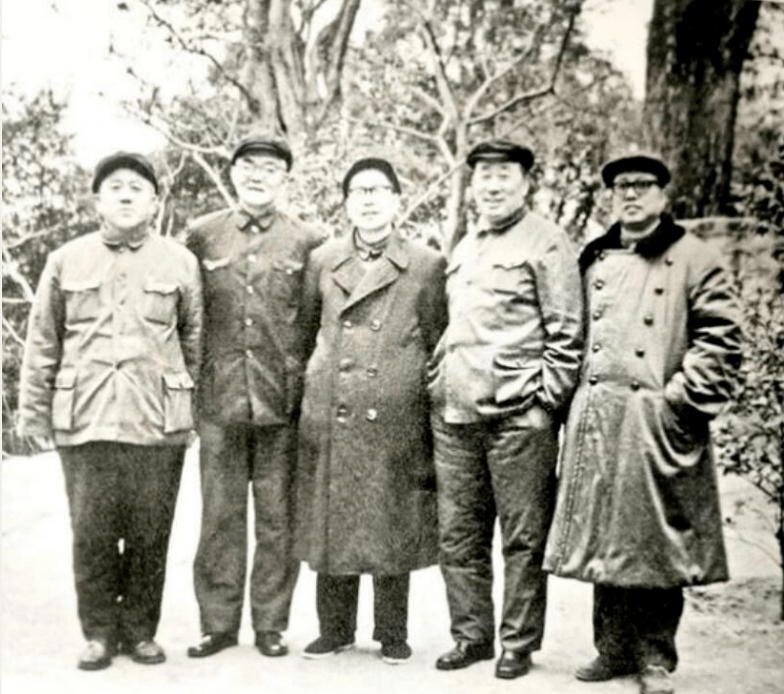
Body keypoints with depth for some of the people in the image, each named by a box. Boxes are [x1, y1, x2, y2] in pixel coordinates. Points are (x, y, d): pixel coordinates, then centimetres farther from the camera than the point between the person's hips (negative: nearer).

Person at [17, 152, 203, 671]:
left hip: (159, 424, 0)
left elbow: (195, 341, 10)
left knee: (150, 536, 6)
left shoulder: (180, 262, 6)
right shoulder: (66, 262, 7)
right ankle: (100, 633, 20)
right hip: (85, 422, 0)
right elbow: (43, 343, 10)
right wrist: (34, 411, 8)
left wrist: (191, 405, 8)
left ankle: (140, 631, 21)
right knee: (92, 535, 4)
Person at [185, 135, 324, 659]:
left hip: (283, 401, -1)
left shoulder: (307, 243, 5)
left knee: (278, 518, 5)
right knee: (220, 515, 7)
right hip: (219, 400, 1)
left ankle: (272, 624, 17)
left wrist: (310, 390, 4)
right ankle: (218, 622, 18)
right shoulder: (203, 235, 8)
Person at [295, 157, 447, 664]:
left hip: (397, 422, -2)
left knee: (393, 527, 5)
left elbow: (440, 347, 5)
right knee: (331, 524, 8)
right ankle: (335, 629, 23)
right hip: (329, 420, 2)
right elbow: (306, 331, 17)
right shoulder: (323, 262, 9)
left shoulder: (428, 266, 2)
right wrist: (311, 386, 13)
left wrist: (435, 415, 4)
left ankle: (393, 635, 20)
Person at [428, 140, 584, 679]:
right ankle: (471, 635, 23)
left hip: (518, 416, -6)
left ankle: (519, 644, 14)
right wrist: (439, 385, 17)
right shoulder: (463, 248, 18)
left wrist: (547, 400, -10)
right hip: (454, 414, 7)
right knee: (459, 535, 10)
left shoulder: (547, 244, -3)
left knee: (523, 538, 2)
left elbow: (568, 333, -6)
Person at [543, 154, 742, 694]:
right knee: (603, 540, 9)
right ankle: (614, 649, 22)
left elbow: (720, 340, -6)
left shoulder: (694, 260, -1)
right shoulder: (594, 259, 14)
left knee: (656, 544, 1)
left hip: (656, 424, -4)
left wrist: (680, 399, -12)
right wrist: (573, 397, 8)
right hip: (595, 421, 5)